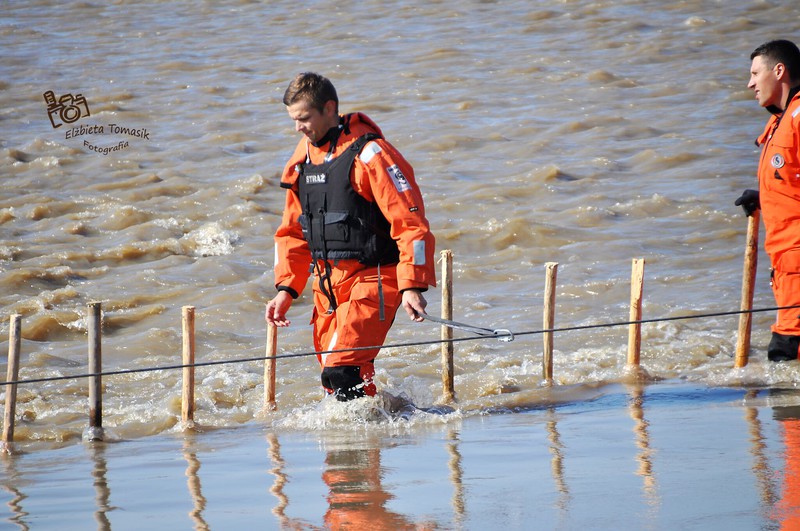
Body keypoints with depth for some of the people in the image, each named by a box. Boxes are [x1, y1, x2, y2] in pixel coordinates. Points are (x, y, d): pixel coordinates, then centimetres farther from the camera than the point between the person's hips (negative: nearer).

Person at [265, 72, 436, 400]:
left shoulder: (369, 154, -13)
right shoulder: (303, 158, 11)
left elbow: (410, 222, -16)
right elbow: (293, 232, 19)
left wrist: (412, 287, -23)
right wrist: (286, 290, 9)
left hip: (371, 281, -8)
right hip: (328, 284, 8)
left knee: (343, 369, -19)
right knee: (331, 372, 7)